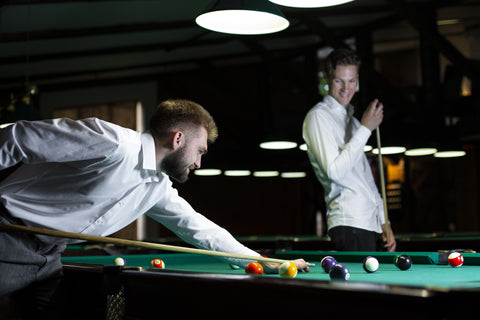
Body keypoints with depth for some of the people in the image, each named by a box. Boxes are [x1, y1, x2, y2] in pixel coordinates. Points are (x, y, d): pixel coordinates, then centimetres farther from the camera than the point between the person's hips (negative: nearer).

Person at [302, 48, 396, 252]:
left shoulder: (352, 120, 21)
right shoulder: (318, 116, -4)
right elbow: (334, 171, -16)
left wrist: (384, 222, 16)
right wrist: (365, 129, -13)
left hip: (371, 224, 8)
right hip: (349, 225, -8)